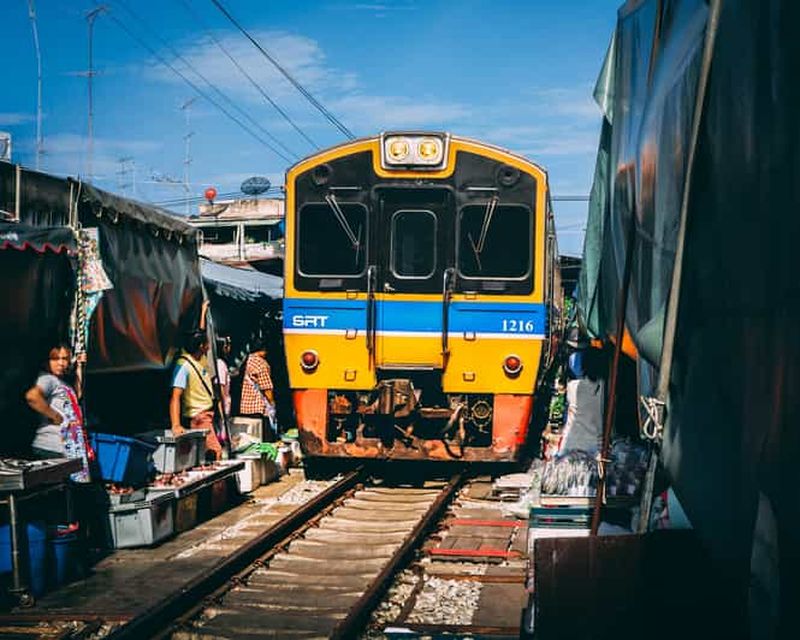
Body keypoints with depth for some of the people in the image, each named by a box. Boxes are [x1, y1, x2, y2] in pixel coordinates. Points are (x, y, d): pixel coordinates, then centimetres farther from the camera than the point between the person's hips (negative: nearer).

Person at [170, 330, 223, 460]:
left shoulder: (202, 359, 4)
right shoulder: (183, 365, -21)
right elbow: (175, 396, -28)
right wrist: (176, 425, -35)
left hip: (209, 412, 9)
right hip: (198, 417, -9)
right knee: (215, 452, -15)